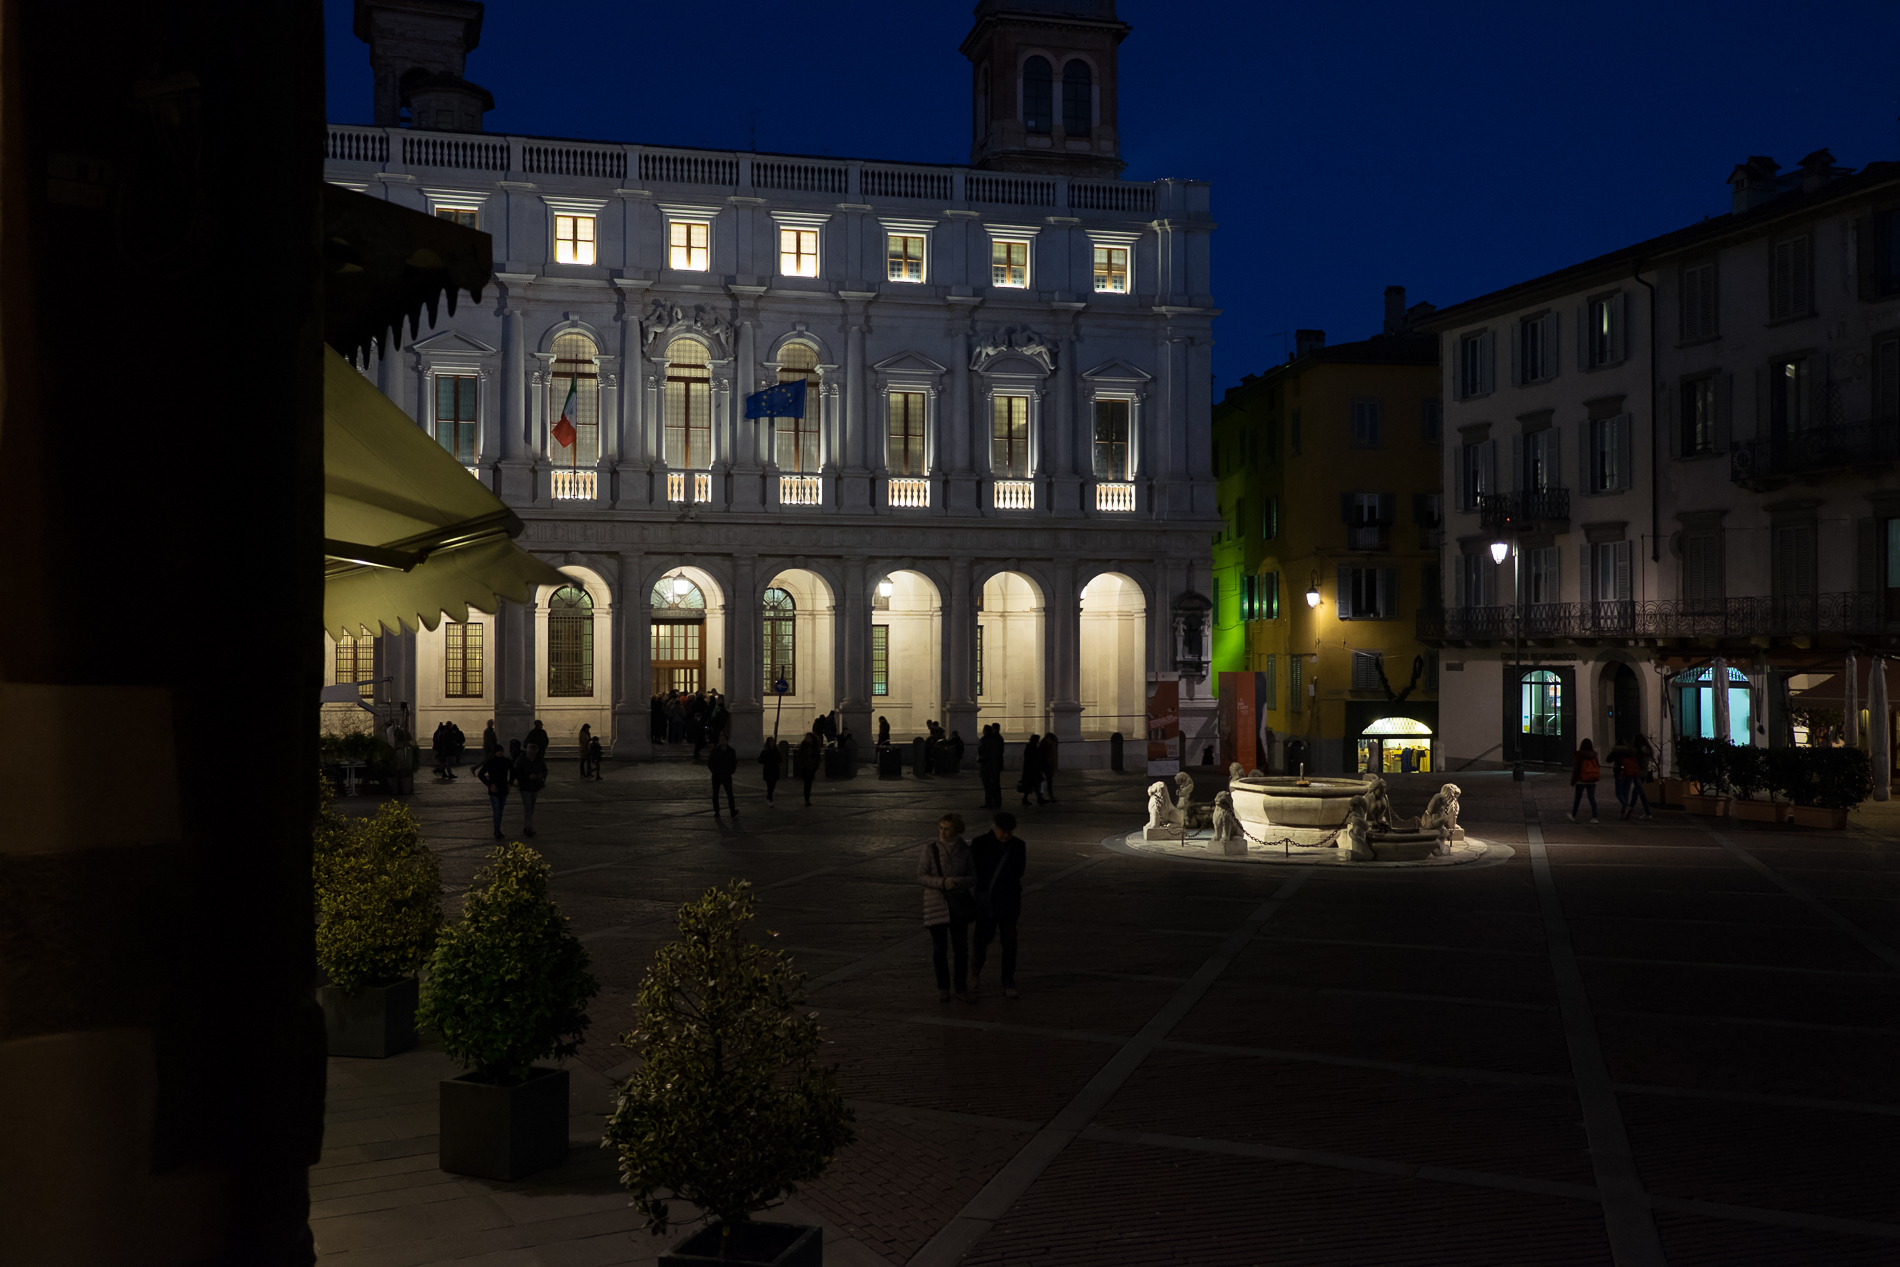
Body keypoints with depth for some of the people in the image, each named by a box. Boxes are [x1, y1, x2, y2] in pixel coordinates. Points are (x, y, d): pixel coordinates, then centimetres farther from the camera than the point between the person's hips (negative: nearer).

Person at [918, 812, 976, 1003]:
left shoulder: (965, 851, -3)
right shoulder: (930, 849, -8)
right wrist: (942, 883, -25)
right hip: (936, 905, -2)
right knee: (940, 949, 6)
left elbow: (973, 879, -3)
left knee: (961, 948, 6)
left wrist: (956, 882, -23)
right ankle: (943, 988, 23)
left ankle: (961, 988, 20)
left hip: (958, 905, 2)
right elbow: (921, 877, -10)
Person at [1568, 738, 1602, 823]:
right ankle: (1594, 817, -5)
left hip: (1581, 780, -3)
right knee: (1592, 798, 4)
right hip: (1592, 781, 3)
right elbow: (1597, 767, 7)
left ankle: (1573, 816, 21)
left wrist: (1573, 781, -2)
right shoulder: (1594, 756, 0)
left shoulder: (1580, 756, -11)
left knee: (1577, 798, 10)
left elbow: (1576, 769, -9)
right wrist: (1596, 777, 21)